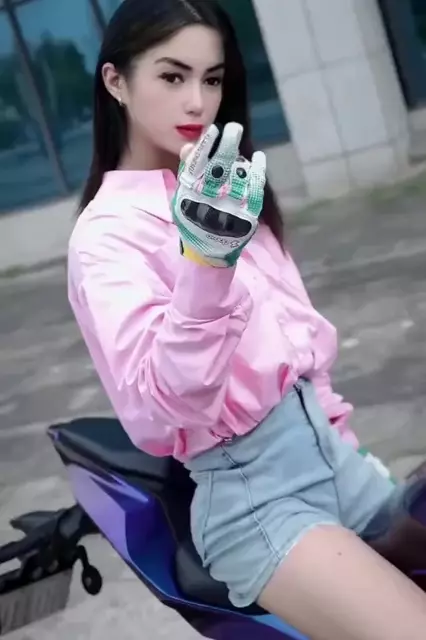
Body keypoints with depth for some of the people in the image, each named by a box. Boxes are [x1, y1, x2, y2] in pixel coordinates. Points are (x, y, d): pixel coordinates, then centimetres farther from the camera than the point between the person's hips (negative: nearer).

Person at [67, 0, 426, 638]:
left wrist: (333, 432, 18)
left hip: (327, 448, 8)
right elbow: (160, 412, -22)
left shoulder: (223, 190, 12)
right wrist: (206, 263, -34)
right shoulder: (107, 234, -11)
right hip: (251, 494, -7)